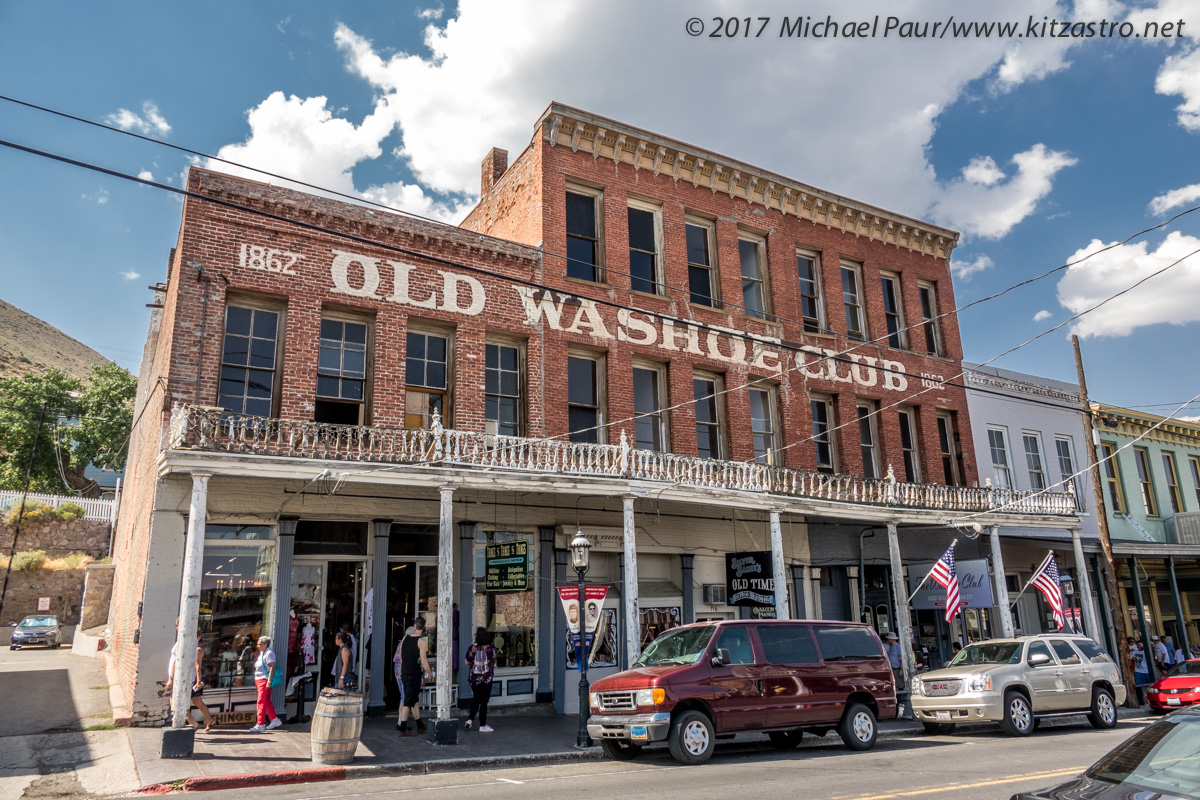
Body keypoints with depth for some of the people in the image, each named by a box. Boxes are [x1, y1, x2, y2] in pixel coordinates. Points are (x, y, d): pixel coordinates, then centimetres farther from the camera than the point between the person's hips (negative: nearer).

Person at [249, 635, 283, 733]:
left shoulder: (269, 653, -15)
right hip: (259, 681, 10)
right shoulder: (261, 652, 15)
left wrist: (269, 682, -24)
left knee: (261, 702, -9)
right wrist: (256, 681, 22)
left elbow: (272, 668, -21)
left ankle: (260, 725, -7)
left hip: (265, 680, -10)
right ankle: (275, 720, 23)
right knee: (266, 701, 14)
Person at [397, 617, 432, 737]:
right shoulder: (422, 641, -14)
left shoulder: (405, 638, 6)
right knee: (408, 701, -2)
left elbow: (401, 657, 14)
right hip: (414, 674, -7)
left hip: (404, 672, 7)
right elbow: (423, 661, -14)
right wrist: (430, 673, 0)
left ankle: (420, 726, 28)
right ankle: (403, 729, 0)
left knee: (415, 699, 17)